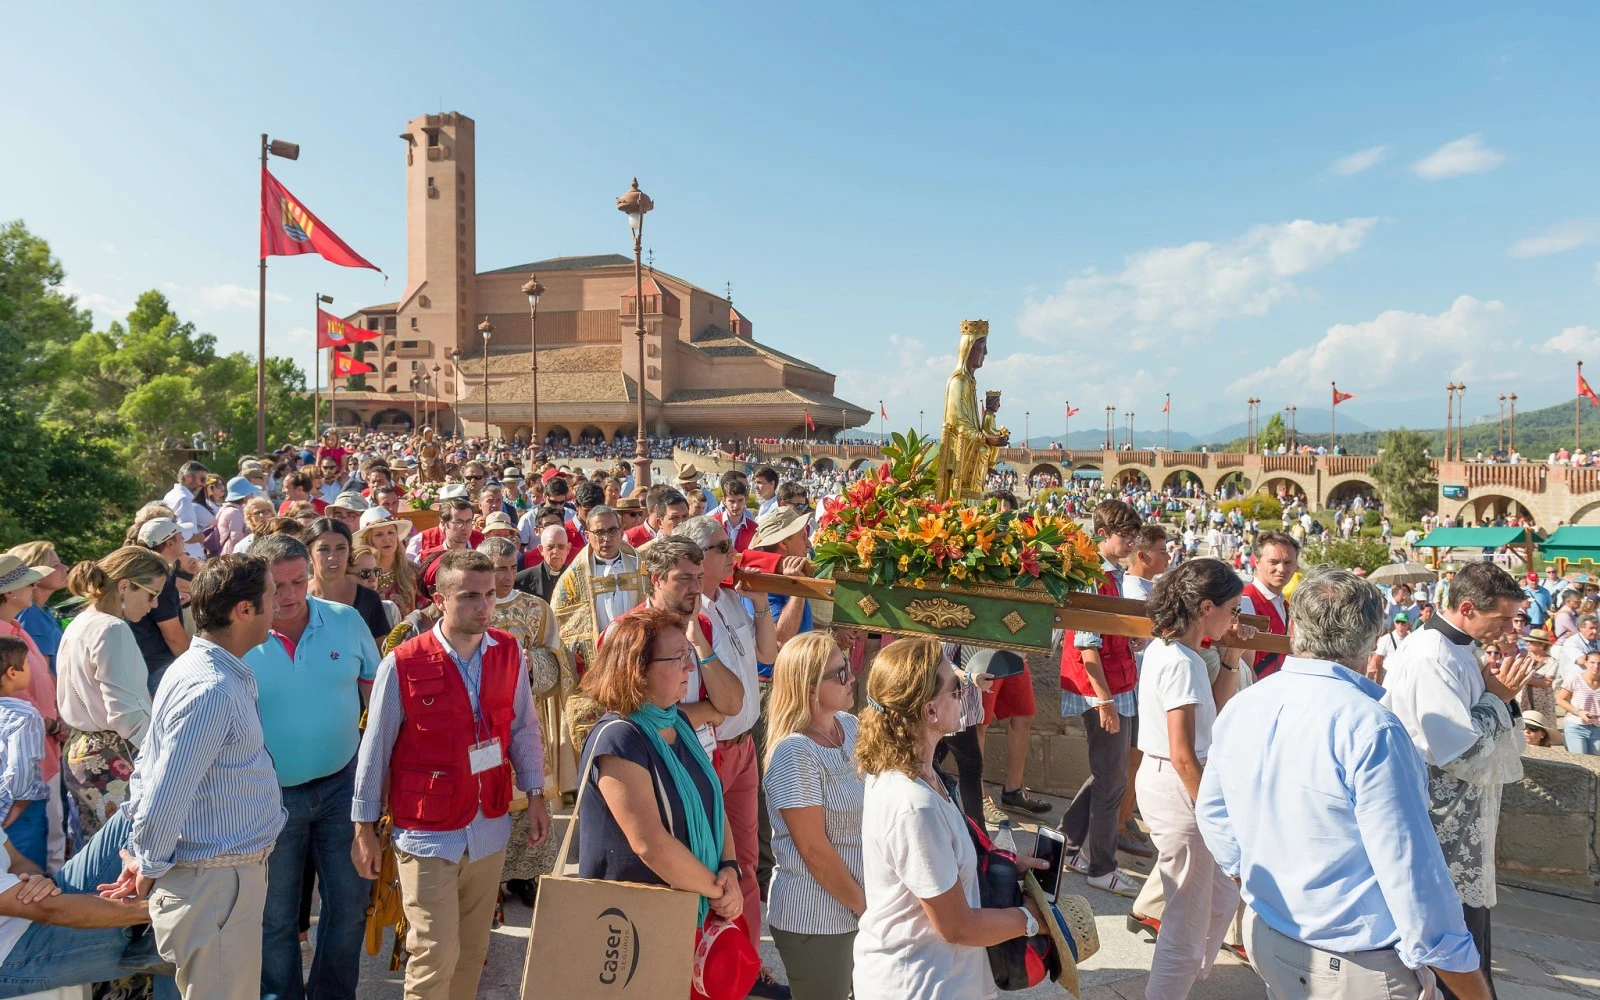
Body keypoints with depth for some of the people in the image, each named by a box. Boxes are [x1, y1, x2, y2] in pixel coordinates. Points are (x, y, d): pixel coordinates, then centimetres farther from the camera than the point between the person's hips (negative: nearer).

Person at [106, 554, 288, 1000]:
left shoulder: (198, 667, 6)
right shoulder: (212, 691, -26)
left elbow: (147, 767, 13)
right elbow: (163, 801, -24)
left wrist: (144, 859, 14)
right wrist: (149, 869, -7)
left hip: (230, 874, 9)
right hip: (215, 883, -9)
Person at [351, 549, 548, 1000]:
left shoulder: (509, 653, -3)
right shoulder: (402, 664, -14)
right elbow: (375, 750, -5)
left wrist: (535, 795, 6)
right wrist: (364, 828, 0)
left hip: (490, 828, 4)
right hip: (428, 833, -4)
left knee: (472, 950, 17)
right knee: (436, 953, 0)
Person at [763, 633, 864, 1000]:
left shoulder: (850, 726, 0)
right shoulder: (795, 753, -24)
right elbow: (814, 849, -21)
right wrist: (863, 906, -10)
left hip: (860, 902, 7)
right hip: (814, 916, -7)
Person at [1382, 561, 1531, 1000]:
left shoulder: (1457, 648, 8)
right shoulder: (1433, 659, -25)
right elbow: (1461, 756, -27)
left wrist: (1496, 692, 0)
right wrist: (1497, 697, -16)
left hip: (1460, 826, 10)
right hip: (1446, 832, -10)